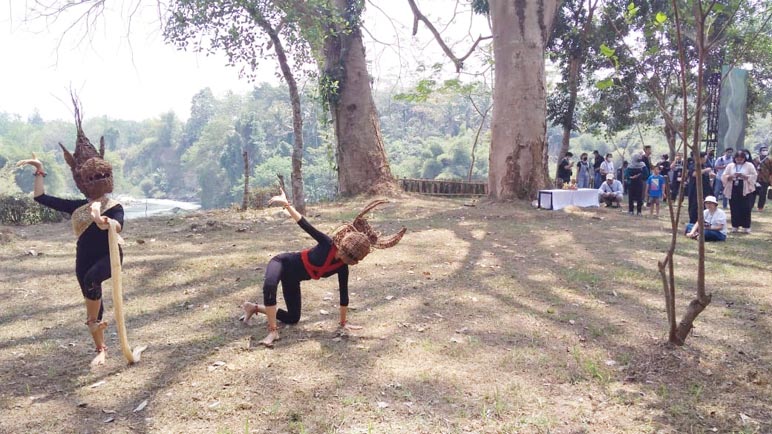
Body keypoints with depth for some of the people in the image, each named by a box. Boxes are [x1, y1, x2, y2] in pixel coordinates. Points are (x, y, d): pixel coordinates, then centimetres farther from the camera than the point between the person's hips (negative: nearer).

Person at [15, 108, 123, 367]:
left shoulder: (114, 207, -11)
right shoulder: (79, 207, 7)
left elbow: (118, 226, -35)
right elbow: (41, 198, 13)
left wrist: (105, 223, -58)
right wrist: (39, 170, 11)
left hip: (109, 256, -6)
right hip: (84, 259, 6)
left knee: (91, 279, -36)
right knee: (93, 300, 11)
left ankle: (94, 321, -10)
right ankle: (101, 350, 26)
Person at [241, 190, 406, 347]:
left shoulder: (342, 268, -10)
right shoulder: (327, 243, -27)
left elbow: (344, 295, -1)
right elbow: (305, 225, -26)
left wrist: (343, 323, 4)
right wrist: (286, 204, -32)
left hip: (293, 280, 7)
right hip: (283, 263, -7)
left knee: (293, 318, 11)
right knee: (269, 286, -43)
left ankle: (254, 307, 26)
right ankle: (273, 331, -31)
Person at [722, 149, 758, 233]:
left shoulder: (749, 165, 4)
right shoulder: (730, 166, 9)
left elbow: (754, 176, -4)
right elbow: (724, 177, 4)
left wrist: (744, 176, -17)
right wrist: (731, 176, -15)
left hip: (745, 190, -2)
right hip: (733, 190, 2)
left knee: (746, 209, -3)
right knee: (734, 209, 3)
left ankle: (746, 227, 4)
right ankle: (735, 226, 12)